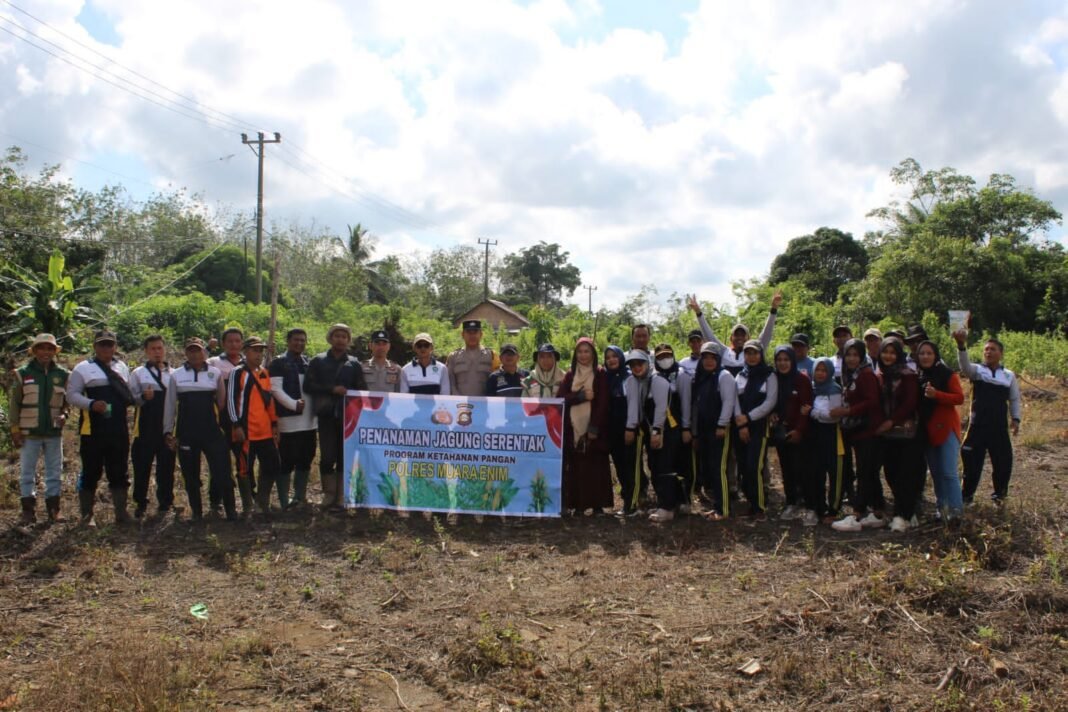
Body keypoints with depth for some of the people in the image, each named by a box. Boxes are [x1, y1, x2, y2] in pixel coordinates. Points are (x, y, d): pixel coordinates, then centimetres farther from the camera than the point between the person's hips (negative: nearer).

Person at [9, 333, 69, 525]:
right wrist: (15, 429, -4)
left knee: (55, 472, 7)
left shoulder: (63, 375, 4)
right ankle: (28, 511, 10)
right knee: (27, 473, 3)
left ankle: (53, 509, 15)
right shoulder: (23, 374, 0)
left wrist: (64, 415, -8)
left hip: (54, 432, 2)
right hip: (29, 433, -2)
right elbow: (14, 404, 1)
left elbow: (69, 400, 12)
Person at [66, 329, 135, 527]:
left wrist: (132, 399, 2)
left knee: (120, 472, 9)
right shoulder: (83, 368, -2)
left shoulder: (122, 367, 14)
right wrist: (92, 404, -21)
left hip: (119, 429, 4)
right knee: (91, 472, 3)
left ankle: (121, 513, 17)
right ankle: (87, 515, 14)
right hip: (93, 429, -4)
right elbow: (72, 395, -7)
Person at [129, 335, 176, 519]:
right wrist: (143, 397, -20)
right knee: (142, 465, 4)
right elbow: (130, 398, -1)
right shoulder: (138, 373, 5)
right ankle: (140, 503, 15)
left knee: (166, 465, 7)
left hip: (167, 426, 1)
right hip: (145, 426, -1)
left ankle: (166, 502, 19)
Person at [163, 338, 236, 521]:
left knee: (222, 470, -8)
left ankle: (230, 510, 3)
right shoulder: (176, 375, 4)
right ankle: (196, 512, 22)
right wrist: (168, 431, 5)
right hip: (186, 432, 1)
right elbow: (170, 405, 7)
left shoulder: (216, 373, 3)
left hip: (211, 430, -1)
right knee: (190, 474, 9)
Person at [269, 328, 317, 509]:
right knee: (287, 462, -2)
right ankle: (285, 501, 6)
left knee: (305, 460, 11)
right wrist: (294, 404, -20)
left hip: (309, 420, 6)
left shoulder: (310, 363, 15)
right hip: (288, 420, -6)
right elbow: (276, 389, -10)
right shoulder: (278, 363, -2)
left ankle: (300, 497, 21)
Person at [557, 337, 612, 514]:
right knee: (575, 468, -1)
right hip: (573, 428, 3)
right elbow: (560, 398, 1)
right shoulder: (570, 375, 14)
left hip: (593, 428, -3)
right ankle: (578, 504, 5)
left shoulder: (600, 375, 4)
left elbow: (603, 402, -5)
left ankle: (597, 505, 1)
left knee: (595, 467, -4)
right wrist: (582, 396, -13)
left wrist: (595, 427, -14)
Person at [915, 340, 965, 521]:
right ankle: (941, 507, 19)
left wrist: (936, 394, -24)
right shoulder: (918, 376, 10)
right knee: (935, 472, 10)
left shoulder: (947, 374, -6)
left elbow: (959, 398, -13)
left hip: (946, 428, -6)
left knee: (949, 472, -9)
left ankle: (955, 510, -5)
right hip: (927, 430, 6)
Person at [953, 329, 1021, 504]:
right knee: (972, 460, 3)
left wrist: (1015, 419, 5)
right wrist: (961, 345, -41)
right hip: (977, 426, -2)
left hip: (999, 427, 2)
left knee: (1003, 460, 8)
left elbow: (1014, 399, 14)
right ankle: (967, 495, 16)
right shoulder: (977, 370, -2)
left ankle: (999, 494, 29)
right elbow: (965, 366, -24)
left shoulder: (1009, 375, 6)